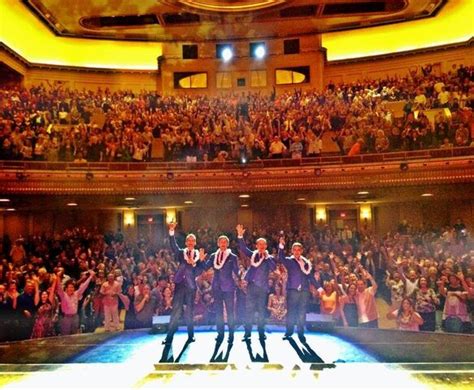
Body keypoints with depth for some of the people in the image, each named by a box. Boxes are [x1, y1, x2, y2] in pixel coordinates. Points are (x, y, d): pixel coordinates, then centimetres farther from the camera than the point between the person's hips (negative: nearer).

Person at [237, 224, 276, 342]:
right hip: (251, 285, 0)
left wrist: (267, 256, -12)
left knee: (261, 310, 6)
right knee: (249, 309, 1)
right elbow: (243, 248, -4)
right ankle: (247, 333, 6)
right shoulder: (253, 254, 9)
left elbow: (273, 268, -10)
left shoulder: (269, 258, 6)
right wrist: (240, 236, -17)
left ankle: (261, 333, 16)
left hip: (262, 287, 0)